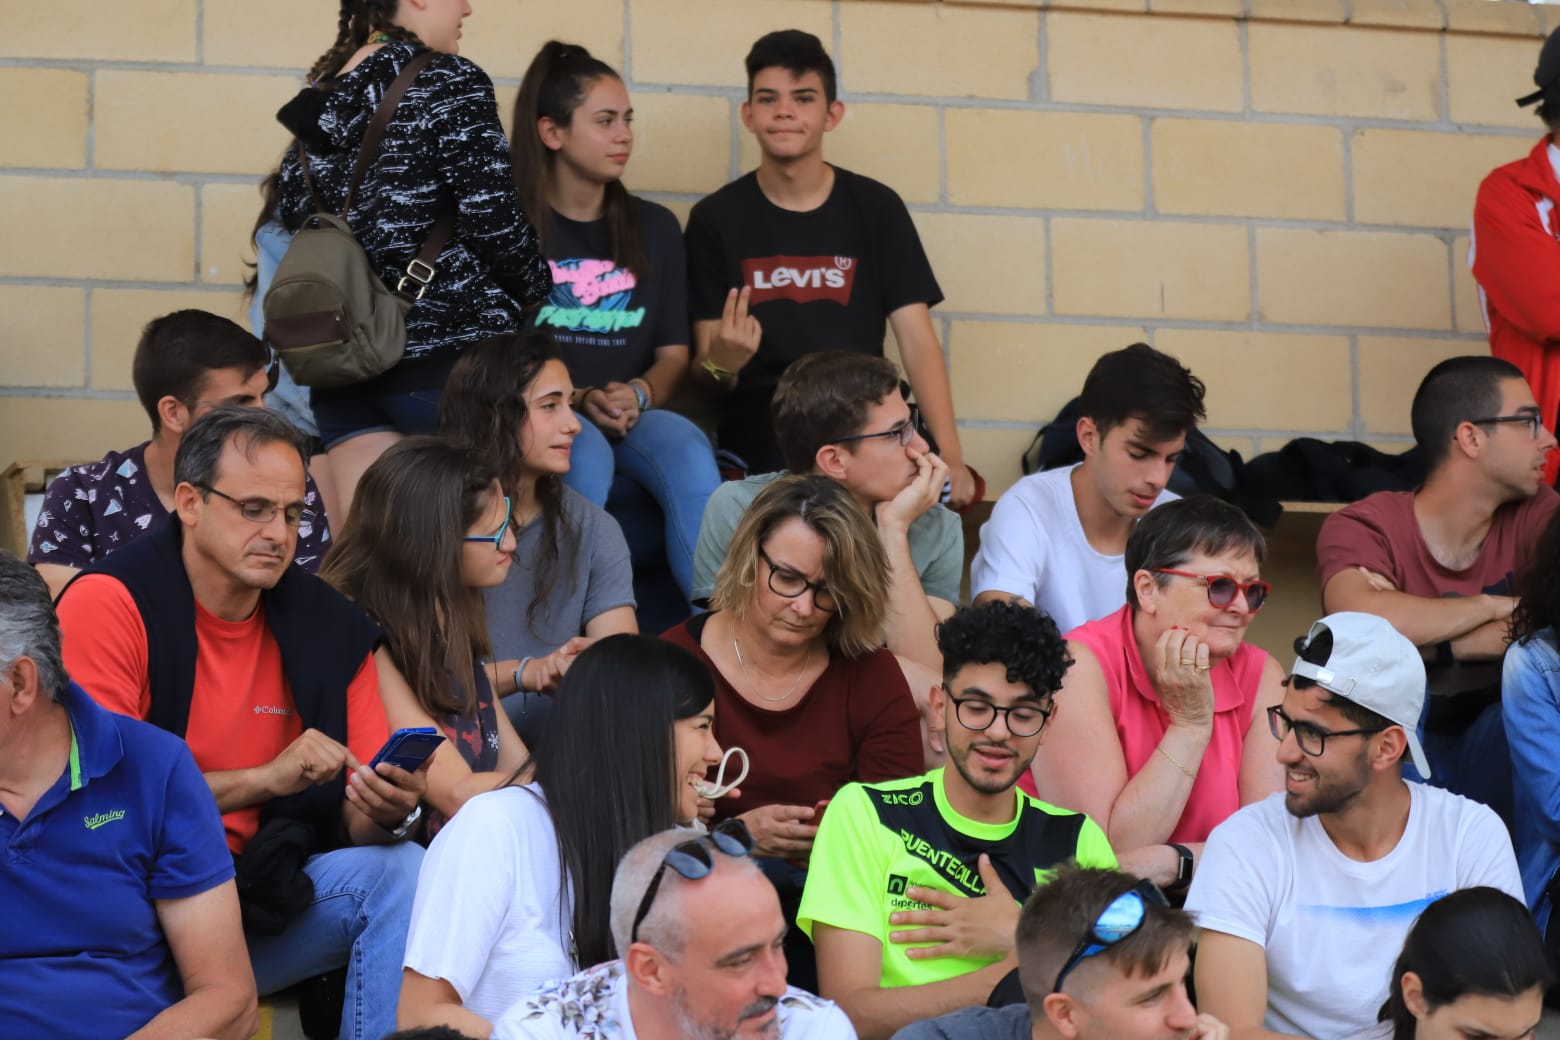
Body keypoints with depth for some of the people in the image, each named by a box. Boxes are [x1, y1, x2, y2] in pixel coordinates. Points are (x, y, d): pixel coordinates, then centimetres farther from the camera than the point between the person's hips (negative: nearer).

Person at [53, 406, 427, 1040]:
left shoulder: (331, 630, 6)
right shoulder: (109, 603, -9)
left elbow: (353, 823, 7)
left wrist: (386, 813, -18)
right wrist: (265, 780, -17)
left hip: (257, 900, 5)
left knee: (402, 869, -19)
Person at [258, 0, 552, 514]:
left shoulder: (319, 99, 13)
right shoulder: (448, 83, -7)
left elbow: (289, 213, 15)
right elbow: (494, 220, -12)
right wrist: (535, 286, 6)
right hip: (452, 357, -6)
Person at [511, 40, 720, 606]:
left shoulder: (655, 228, 13)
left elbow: (673, 353, 12)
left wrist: (638, 395, -11)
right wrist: (578, 401, -15)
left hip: (634, 421, 3)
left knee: (686, 446, -31)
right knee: (586, 453, -37)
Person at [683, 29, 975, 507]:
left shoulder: (876, 208, 7)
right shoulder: (716, 218, 4)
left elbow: (918, 342, 2)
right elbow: (701, 368, 4)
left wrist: (950, 457, -11)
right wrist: (720, 365, -22)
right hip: (756, 449, -2)